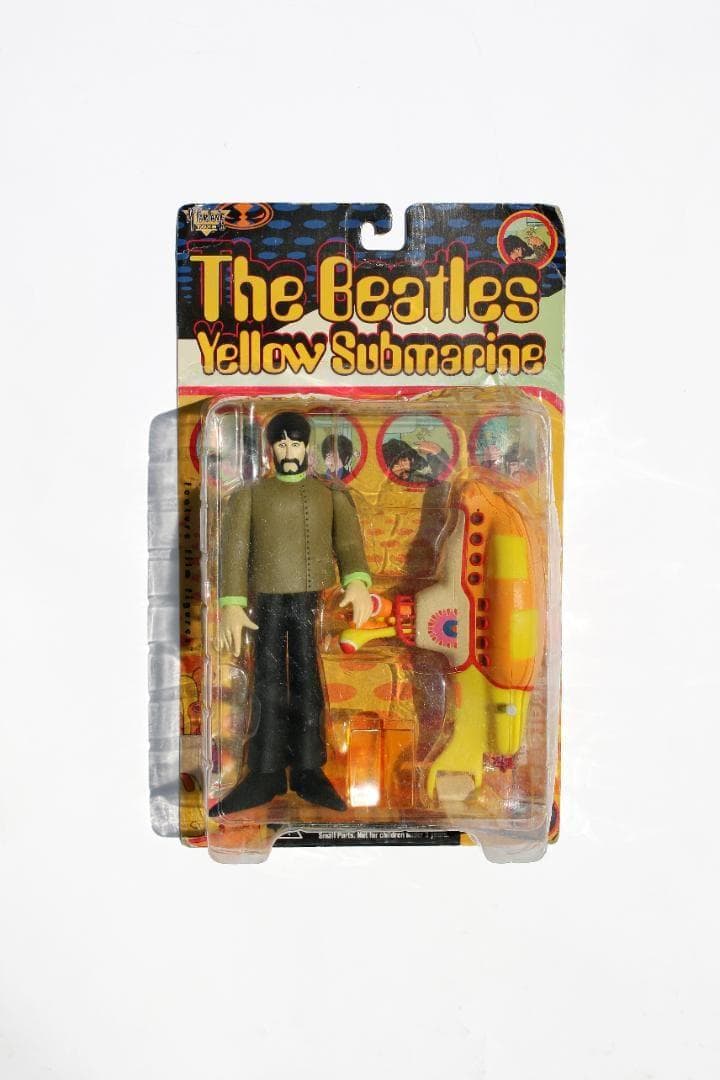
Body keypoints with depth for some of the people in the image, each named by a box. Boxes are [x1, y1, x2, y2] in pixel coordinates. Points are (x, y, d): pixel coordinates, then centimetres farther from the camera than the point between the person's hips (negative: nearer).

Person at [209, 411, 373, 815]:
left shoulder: (331, 493, 10)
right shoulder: (250, 494, 10)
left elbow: (348, 538, -5)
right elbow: (234, 548, 0)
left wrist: (357, 581, -24)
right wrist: (231, 604, -12)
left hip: (313, 601, 0)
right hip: (267, 601, 1)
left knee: (307, 682, 2)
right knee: (268, 684, 4)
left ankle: (308, 771, 10)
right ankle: (266, 775, 11)